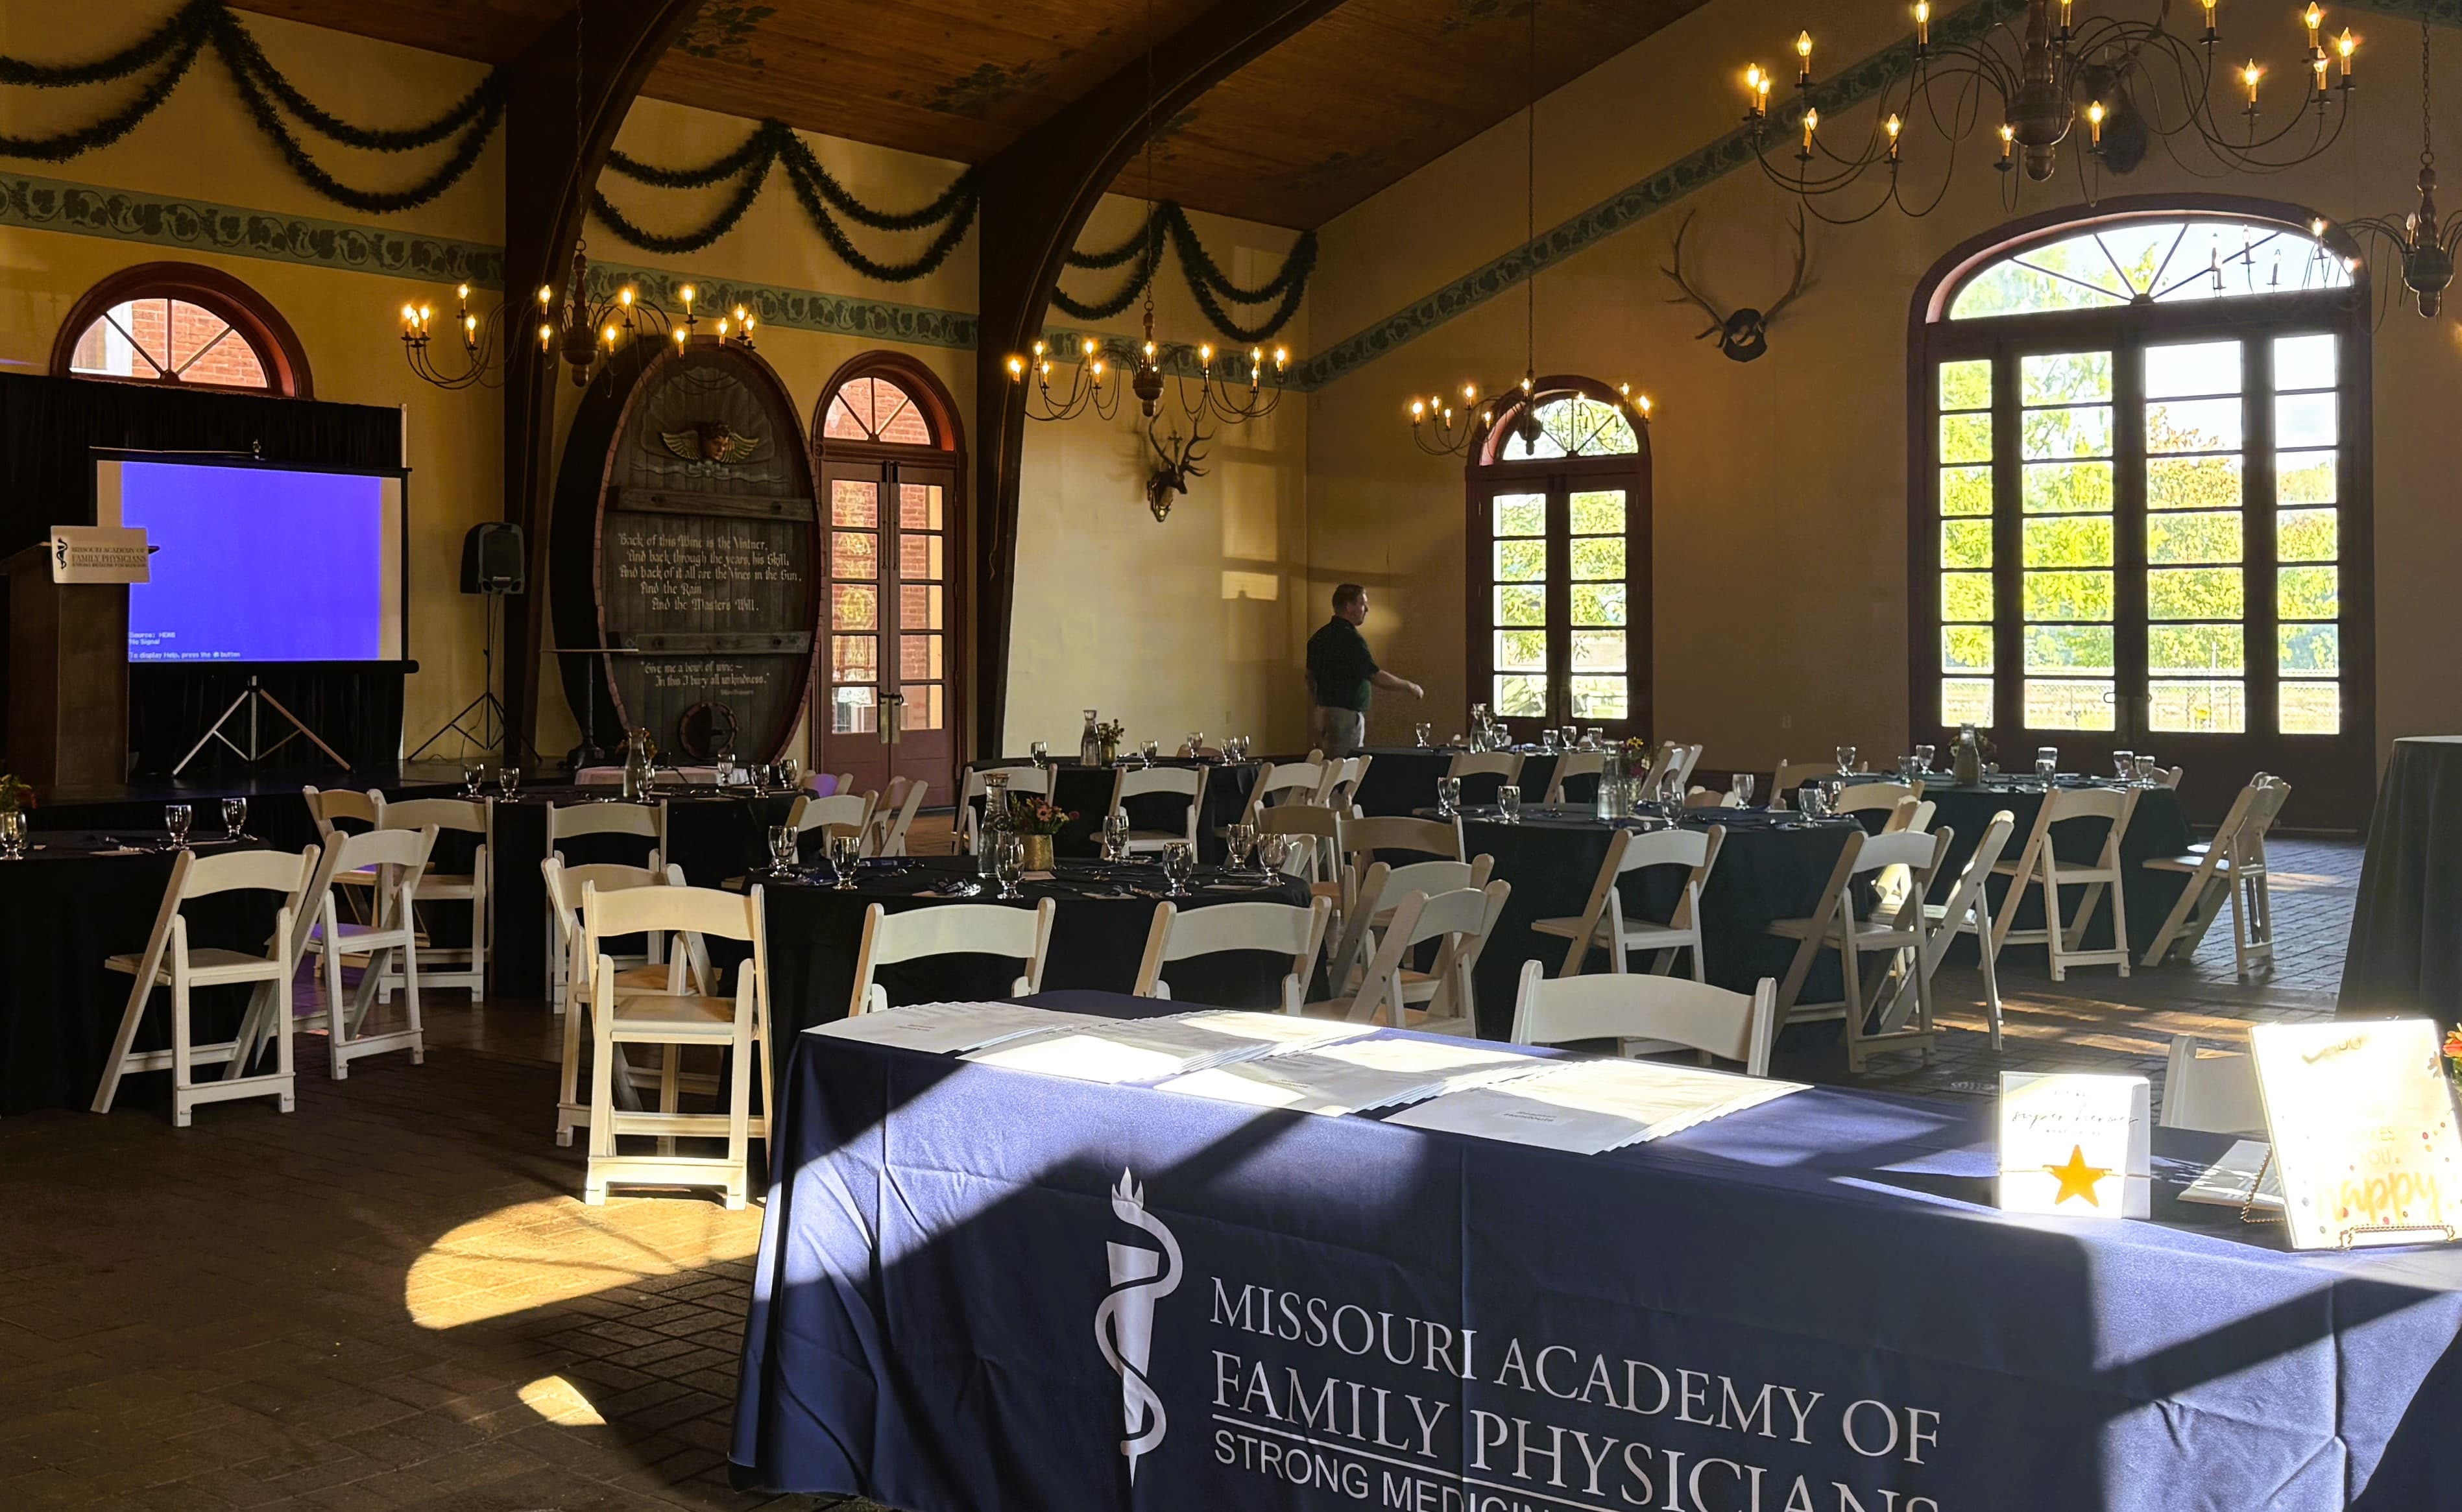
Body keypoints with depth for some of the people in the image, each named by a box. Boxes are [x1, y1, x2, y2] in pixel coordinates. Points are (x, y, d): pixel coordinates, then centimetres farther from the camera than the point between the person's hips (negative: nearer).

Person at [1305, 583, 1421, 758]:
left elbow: (1311, 678, 19)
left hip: (1324, 710, 9)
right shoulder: (1350, 638, -16)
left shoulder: (1319, 637, 12)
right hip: (1346, 716, -9)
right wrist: (1409, 687, -6)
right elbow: (1376, 676, -18)